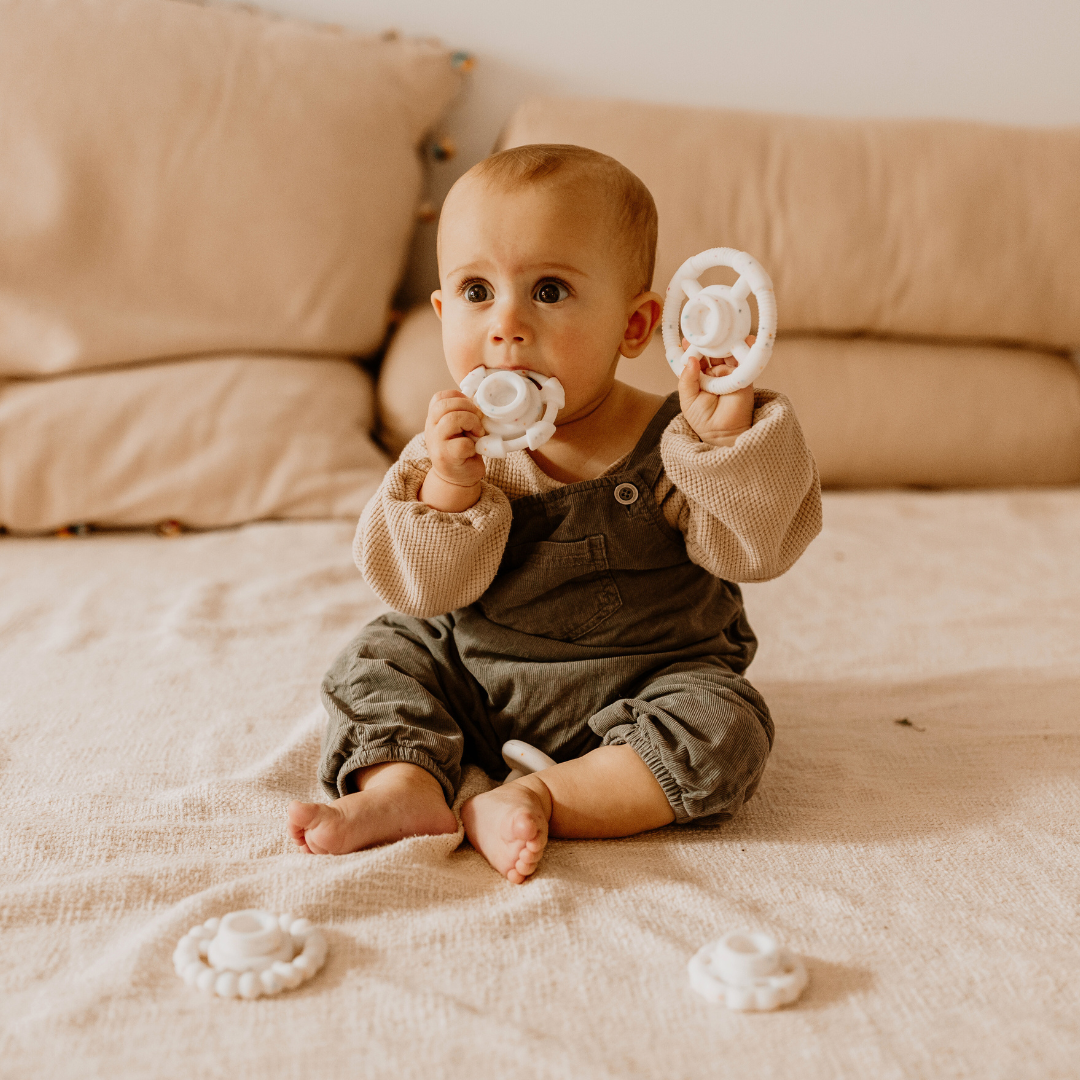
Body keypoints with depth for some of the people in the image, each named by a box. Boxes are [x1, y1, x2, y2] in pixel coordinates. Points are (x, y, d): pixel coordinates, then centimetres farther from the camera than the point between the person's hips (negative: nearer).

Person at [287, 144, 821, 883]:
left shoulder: (668, 444, -16)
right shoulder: (456, 446, -8)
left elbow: (757, 547, -21)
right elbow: (420, 591, -12)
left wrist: (726, 438, -35)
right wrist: (448, 488, -30)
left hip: (635, 690, -3)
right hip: (474, 680, 3)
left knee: (724, 732, -26)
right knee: (379, 657, -1)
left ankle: (537, 800, -23)